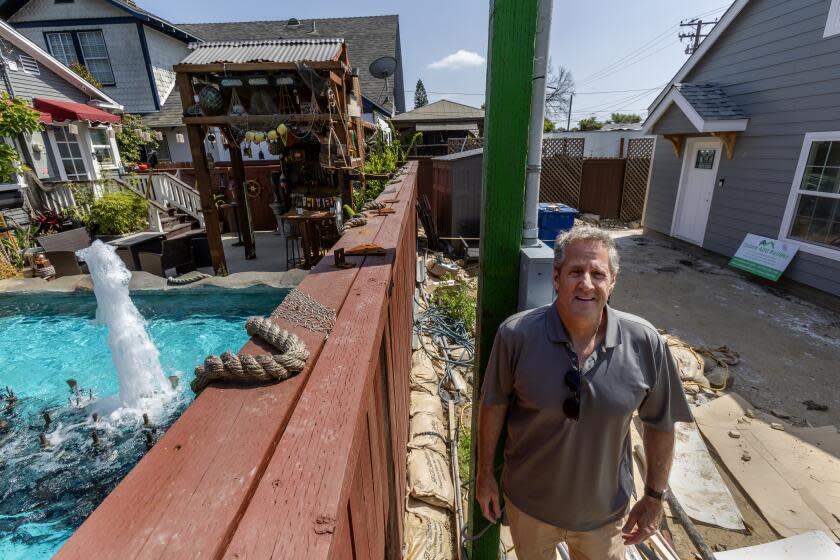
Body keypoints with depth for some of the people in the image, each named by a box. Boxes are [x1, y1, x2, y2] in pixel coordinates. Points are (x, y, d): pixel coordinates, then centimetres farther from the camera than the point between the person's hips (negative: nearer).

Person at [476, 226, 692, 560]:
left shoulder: (645, 343, -20)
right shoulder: (516, 335, -25)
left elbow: (660, 423, -5)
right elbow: (494, 404, -11)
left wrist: (654, 497, 2)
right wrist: (485, 473, -3)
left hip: (605, 510, 1)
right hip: (529, 502, -1)